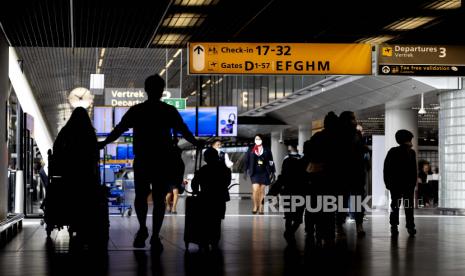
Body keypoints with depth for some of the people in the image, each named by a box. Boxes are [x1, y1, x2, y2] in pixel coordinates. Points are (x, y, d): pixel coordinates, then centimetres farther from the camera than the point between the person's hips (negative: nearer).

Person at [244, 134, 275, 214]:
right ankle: (255, 206, 5)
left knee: (262, 191, 4)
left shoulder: (266, 150, 4)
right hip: (255, 173, -1)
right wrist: (246, 171, 2)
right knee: (255, 190, -12)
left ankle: (260, 208, 11)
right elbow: (247, 161, 7)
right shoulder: (251, 150, 4)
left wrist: (272, 172, 2)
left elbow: (271, 162, 6)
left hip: (264, 172, 1)